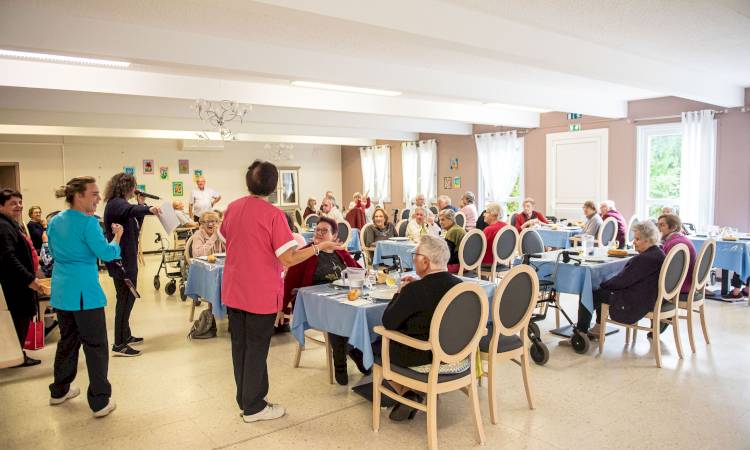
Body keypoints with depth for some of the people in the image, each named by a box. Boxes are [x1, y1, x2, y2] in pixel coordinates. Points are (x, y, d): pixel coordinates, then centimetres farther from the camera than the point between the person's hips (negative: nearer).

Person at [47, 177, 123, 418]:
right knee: (96, 345, 1)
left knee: (67, 340, 22)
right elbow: (107, 254, -17)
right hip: (84, 292, -8)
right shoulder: (88, 222, -17)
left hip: (61, 291, 8)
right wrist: (117, 235, -2)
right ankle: (100, 402, 5)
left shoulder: (55, 221, 8)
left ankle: (59, 391, 36)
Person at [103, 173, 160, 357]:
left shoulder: (119, 203, 17)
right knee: (125, 299, -8)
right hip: (121, 260, -11)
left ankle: (126, 336, 29)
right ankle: (119, 345, -3)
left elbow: (135, 227, 19)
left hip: (126, 259, 11)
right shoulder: (116, 203, -14)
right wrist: (148, 209, -57)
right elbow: (130, 210, -39)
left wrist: (141, 205, 15)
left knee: (127, 298, 18)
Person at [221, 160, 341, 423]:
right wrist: (318, 247, -11)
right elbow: (288, 259, -22)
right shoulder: (273, 214, -19)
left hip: (233, 291, 6)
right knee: (256, 349, 6)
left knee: (240, 345, 16)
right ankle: (254, 407, 19)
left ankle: (245, 399, 31)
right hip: (261, 294, -6)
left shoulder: (232, 208, 1)